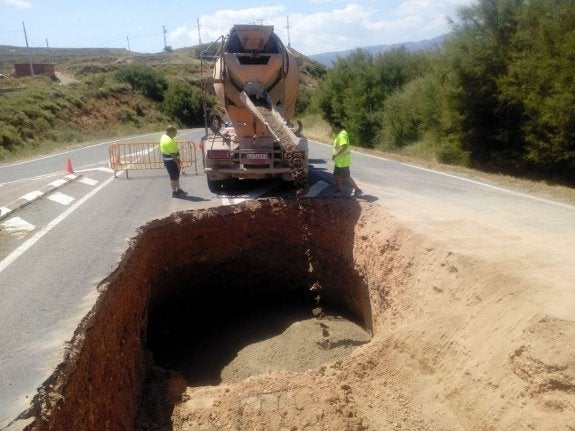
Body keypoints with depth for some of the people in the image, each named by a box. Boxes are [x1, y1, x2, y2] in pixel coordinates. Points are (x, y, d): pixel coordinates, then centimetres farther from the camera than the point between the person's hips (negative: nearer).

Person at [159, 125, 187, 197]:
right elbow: (173, 154, -26)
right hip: (171, 160, -10)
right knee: (174, 177, 1)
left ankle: (178, 190, 29)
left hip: (166, 159, 10)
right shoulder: (170, 141, -26)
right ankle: (174, 192, 9)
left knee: (176, 175, 19)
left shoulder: (164, 136, 7)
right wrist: (178, 163, -21)